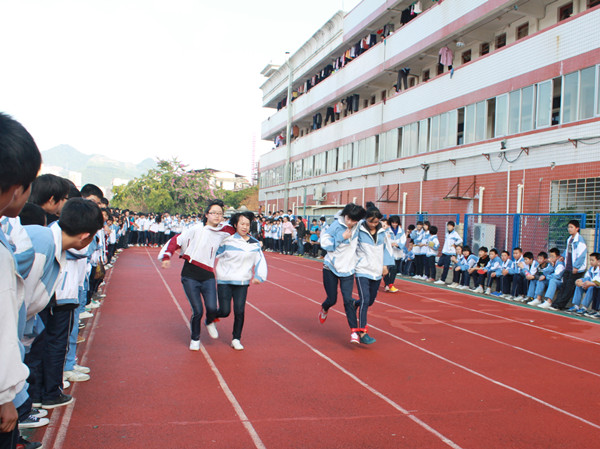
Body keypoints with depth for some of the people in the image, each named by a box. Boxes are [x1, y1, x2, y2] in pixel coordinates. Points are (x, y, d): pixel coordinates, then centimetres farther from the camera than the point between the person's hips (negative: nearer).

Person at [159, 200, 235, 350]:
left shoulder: (224, 232, 6)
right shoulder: (197, 229, -5)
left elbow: (234, 231, 25)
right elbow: (177, 240, -4)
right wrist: (167, 256, -14)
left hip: (208, 277, 3)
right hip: (190, 276, -3)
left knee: (212, 308, -13)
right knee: (197, 311, -6)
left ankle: (209, 323, 25)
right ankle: (195, 339, 23)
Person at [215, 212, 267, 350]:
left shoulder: (254, 243, 5)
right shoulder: (227, 240, -6)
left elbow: (260, 260, 8)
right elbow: (214, 254, 4)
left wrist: (259, 276, -5)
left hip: (242, 282, 2)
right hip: (224, 281, -2)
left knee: (239, 311, -4)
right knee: (225, 311, -4)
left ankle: (236, 339, 14)